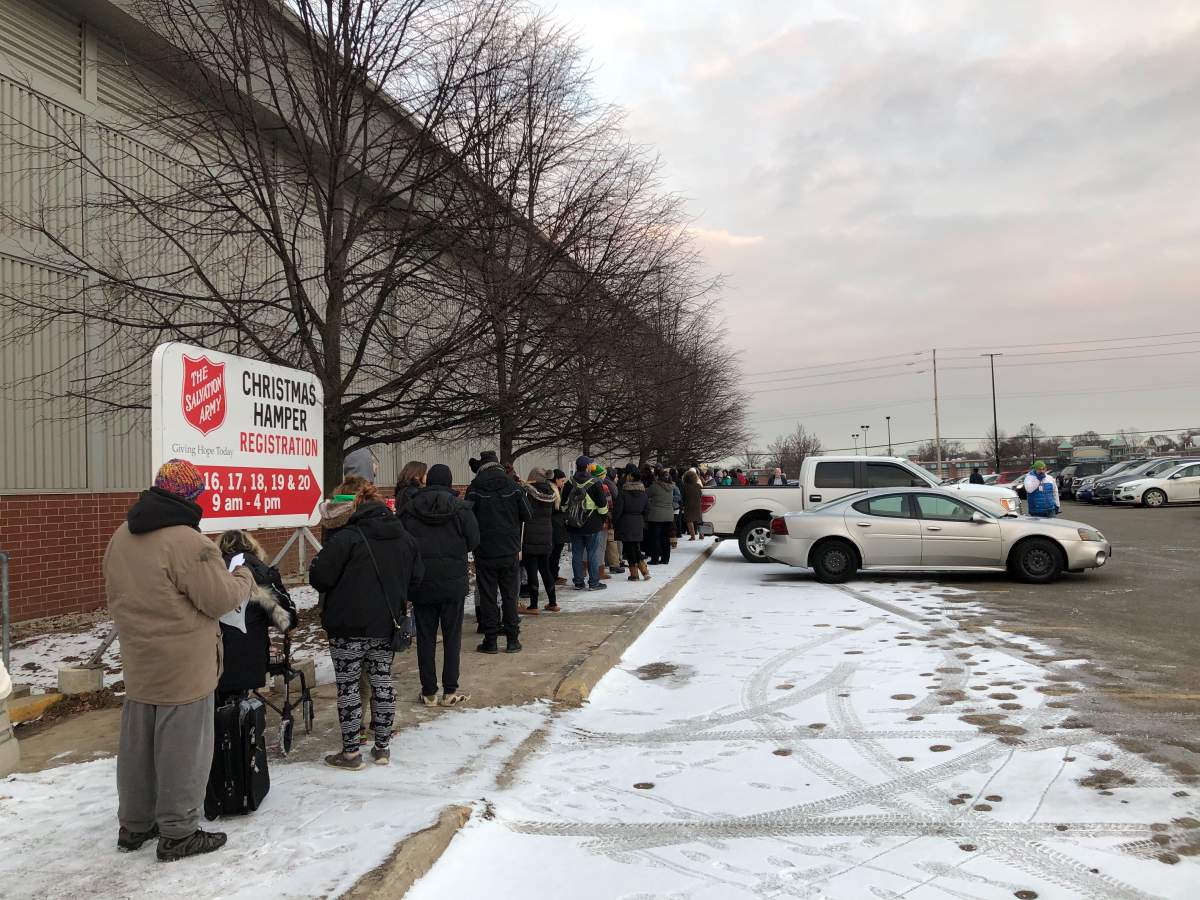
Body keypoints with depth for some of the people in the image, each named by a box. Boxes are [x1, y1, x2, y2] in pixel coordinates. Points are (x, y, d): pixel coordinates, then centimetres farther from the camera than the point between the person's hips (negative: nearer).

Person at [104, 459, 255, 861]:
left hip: (138, 663, 8)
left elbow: (116, 595, 15)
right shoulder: (187, 542, -22)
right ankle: (177, 833, 15)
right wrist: (244, 576, -1)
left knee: (137, 746, 19)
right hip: (183, 666, -8)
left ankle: (133, 824, 32)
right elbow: (221, 599, -19)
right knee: (181, 750, 5)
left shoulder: (121, 537, 5)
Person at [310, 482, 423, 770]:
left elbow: (320, 577, -15)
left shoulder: (347, 538, -15)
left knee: (348, 686, 5)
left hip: (349, 627, -5)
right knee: (382, 681, 15)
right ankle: (382, 747, 22)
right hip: (386, 626, 6)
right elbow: (416, 577, 10)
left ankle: (350, 752, 11)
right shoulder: (405, 538, 4)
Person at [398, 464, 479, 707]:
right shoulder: (460, 508, -8)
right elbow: (473, 541, -4)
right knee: (452, 636, 8)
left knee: (425, 637, 9)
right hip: (453, 583, -1)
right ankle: (450, 691, 10)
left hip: (421, 584, 1)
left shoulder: (409, 509, -2)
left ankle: (429, 692, 13)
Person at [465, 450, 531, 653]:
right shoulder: (513, 486, 0)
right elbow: (526, 516, 2)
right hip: (510, 551, 2)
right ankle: (513, 640, 12)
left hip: (485, 552, -2)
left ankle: (490, 640, 8)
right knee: (510, 595, 10)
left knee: (487, 596, 6)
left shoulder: (475, 488, -6)